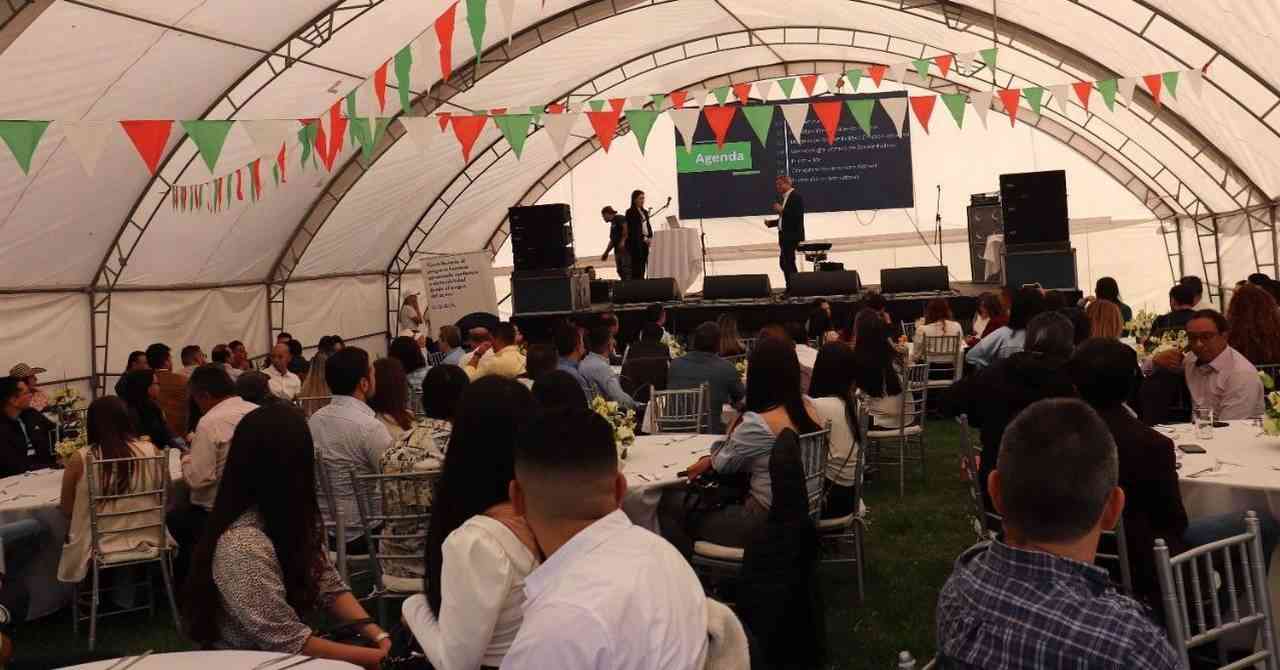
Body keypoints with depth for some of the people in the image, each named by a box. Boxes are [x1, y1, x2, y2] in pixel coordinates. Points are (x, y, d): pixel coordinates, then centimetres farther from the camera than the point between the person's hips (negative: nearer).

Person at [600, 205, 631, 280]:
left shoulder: (620, 218, 0)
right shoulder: (612, 224, 27)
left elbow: (626, 227, -17)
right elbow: (612, 240, 32)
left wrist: (623, 241, -27)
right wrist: (606, 253, 31)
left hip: (625, 248, -9)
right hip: (618, 250, 9)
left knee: (626, 268, -16)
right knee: (620, 270, 2)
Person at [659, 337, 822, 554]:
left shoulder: (758, 423, -25)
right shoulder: (808, 408, -1)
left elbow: (723, 464, -5)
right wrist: (711, 460, 10)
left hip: (765, 522, -9)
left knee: (669, 501, 3)